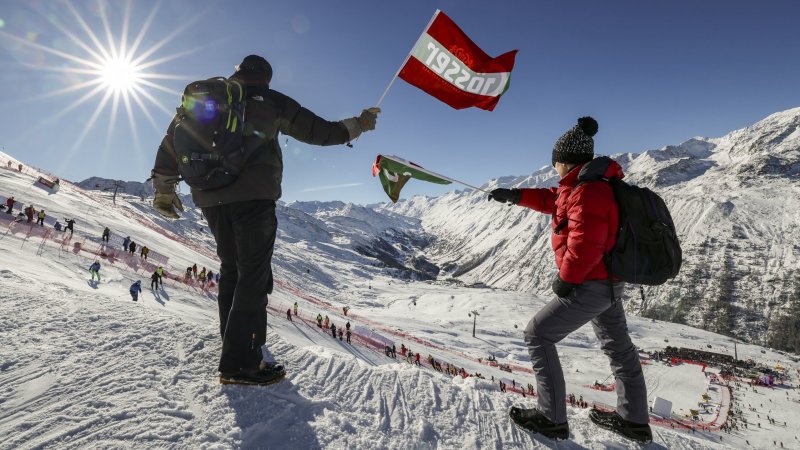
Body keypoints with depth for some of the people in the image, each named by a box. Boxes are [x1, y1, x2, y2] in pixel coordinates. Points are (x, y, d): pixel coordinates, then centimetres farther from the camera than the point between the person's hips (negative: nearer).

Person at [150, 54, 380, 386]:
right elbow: (318, 131, 7)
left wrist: (164, 187, 23)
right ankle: (240, 362, -8)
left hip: (210, 198, 6)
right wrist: (357, 125, 20)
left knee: (231, 269, 18)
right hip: (253, 195, -5)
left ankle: (234, 341, 23)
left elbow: (173, 138, 17)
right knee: (254, 274, -5)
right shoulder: (270, 101, 7)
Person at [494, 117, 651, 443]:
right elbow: (552, 199, 24)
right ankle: (634, 420, 38)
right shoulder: (591, 185, 10)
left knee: (537, 335, 0)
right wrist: (515, 196, 22)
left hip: (590, 286, -11)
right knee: (618, 346, 21)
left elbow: (584, 243, -30)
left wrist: (566, 279, -17)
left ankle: (552, 418, 5)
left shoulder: (587, 192, -23)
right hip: (609, 283, 11)